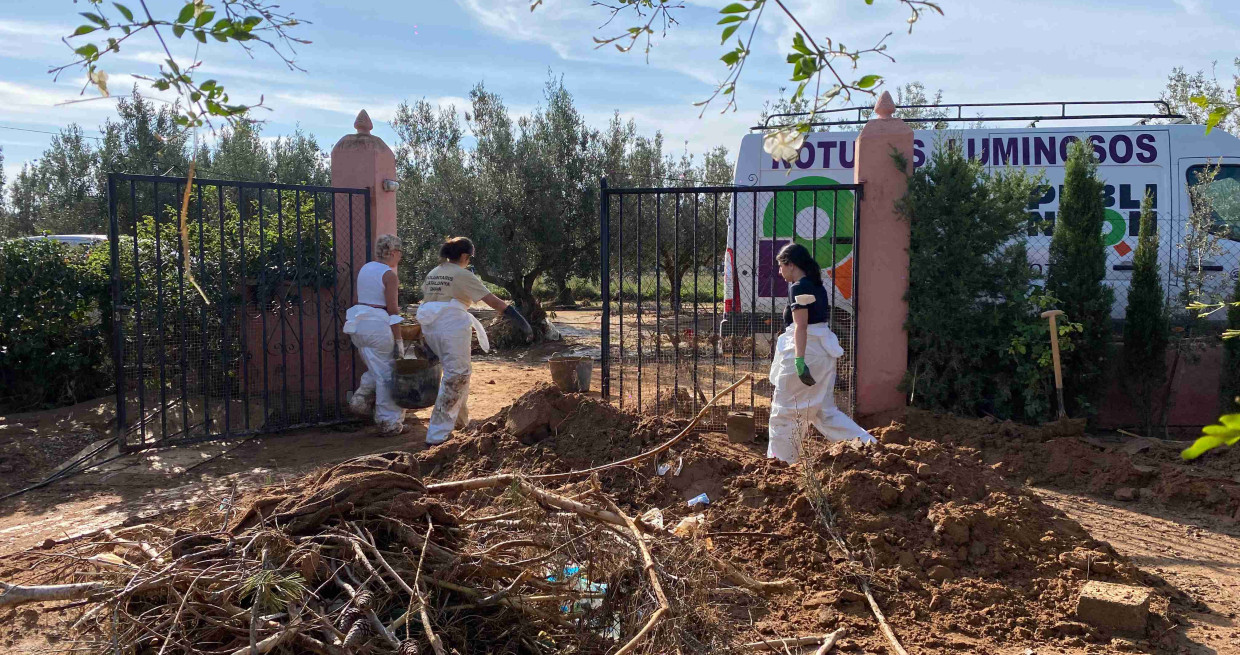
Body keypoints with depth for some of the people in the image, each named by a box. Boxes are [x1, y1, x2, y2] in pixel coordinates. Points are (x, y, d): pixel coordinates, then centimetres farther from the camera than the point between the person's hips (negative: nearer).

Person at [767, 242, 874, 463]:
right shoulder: (818, 287, 15)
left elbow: (800, 326, -21)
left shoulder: (798, 288, -12)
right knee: (825, 410, 13)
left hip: (804, 353, -9)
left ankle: (781, 460, 9)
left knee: (784, 410, 3)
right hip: (823, 352, 9)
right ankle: (868, 444, 5)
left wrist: (799, 361, -26)